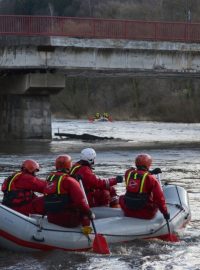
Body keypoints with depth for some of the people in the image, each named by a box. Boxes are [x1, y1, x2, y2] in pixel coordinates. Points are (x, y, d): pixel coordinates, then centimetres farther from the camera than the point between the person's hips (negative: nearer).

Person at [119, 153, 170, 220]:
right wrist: (165, 212, -3)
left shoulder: (128, 173, 0)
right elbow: (159, 197, -12)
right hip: (145, 214, -3)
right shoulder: (151, 178, -12)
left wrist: (151, 172, 29)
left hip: (128, 212, 3)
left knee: (122, 198, 32)